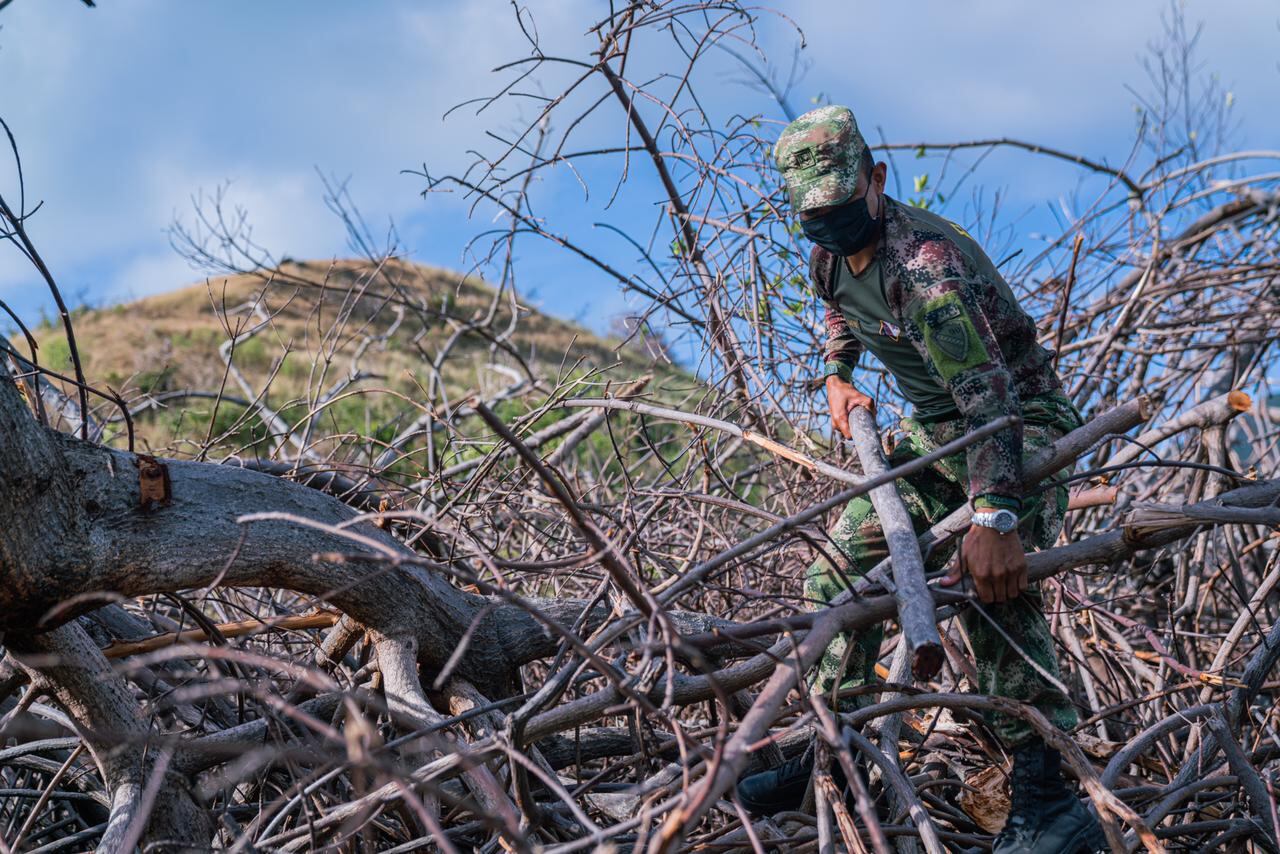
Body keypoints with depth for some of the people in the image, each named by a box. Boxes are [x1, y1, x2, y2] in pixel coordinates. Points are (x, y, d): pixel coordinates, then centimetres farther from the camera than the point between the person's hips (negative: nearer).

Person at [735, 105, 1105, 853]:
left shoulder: (923, 258, -30)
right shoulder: (830, 258, -1)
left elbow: (986, 388, -42)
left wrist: (995, 514, -53)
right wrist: (837, 375, 10)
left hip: (1019, 419, -9)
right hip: (936, 430, 9)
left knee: (992, 587, -30)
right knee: (843, 566, 5)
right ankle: (827, 752, 15)